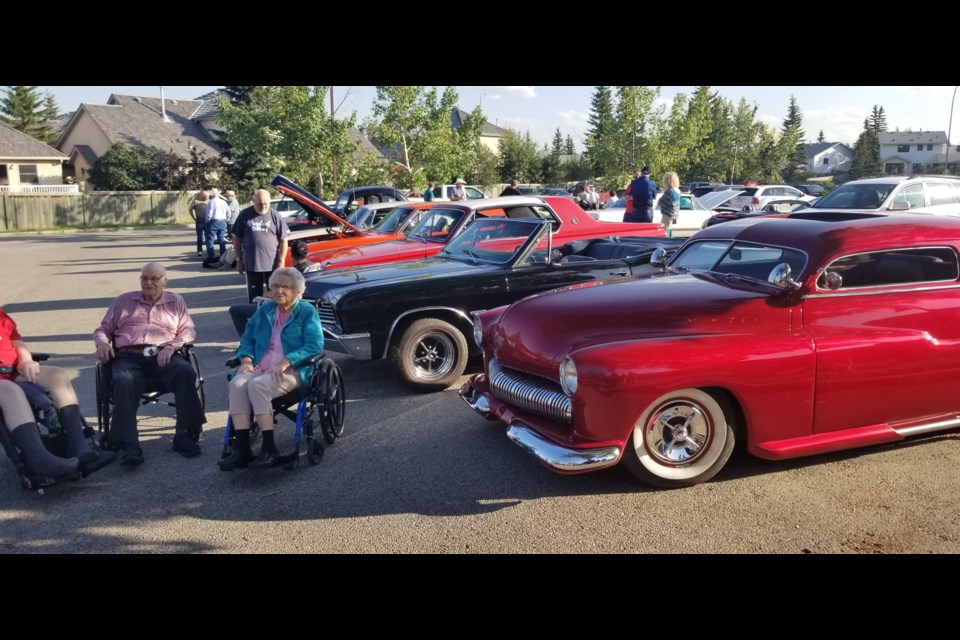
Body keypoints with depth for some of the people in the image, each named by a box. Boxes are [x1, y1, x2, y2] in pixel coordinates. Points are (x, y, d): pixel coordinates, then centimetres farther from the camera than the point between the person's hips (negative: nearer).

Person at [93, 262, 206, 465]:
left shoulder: (175, 301, 24)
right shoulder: (124, 300, 27)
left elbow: (188, 331, 13)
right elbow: (103, 329, 27)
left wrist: (172, 346, -7)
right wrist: (101, 342, 3)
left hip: (163, 357, 0)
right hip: (128, 357, 0)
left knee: (186, 371, -34)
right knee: (124, 381, -36)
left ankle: (185, 435, -31)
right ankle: (129, 446, -43)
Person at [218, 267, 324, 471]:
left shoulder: (307, 311, 4)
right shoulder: (265, 310, 21)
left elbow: (315, 345, -8)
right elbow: (247, 337, 21)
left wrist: (286, 361, -19)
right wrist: (246, 359, -1)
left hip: (292, 370, -5)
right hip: (259, 367, 5)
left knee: (257, 385, -33)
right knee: (236, 384, -27)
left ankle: (269, 449, -27)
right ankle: (241, 448, -28)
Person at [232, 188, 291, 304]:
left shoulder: (275, 216, -2)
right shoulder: (245, 215, 1)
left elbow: (283, 241, 0)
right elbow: (237, 239, 7)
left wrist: (281, 261, -7)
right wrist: (239, 260, 4)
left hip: (273, 265, -1)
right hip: (251, 265, 1)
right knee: (254, 296, 10)